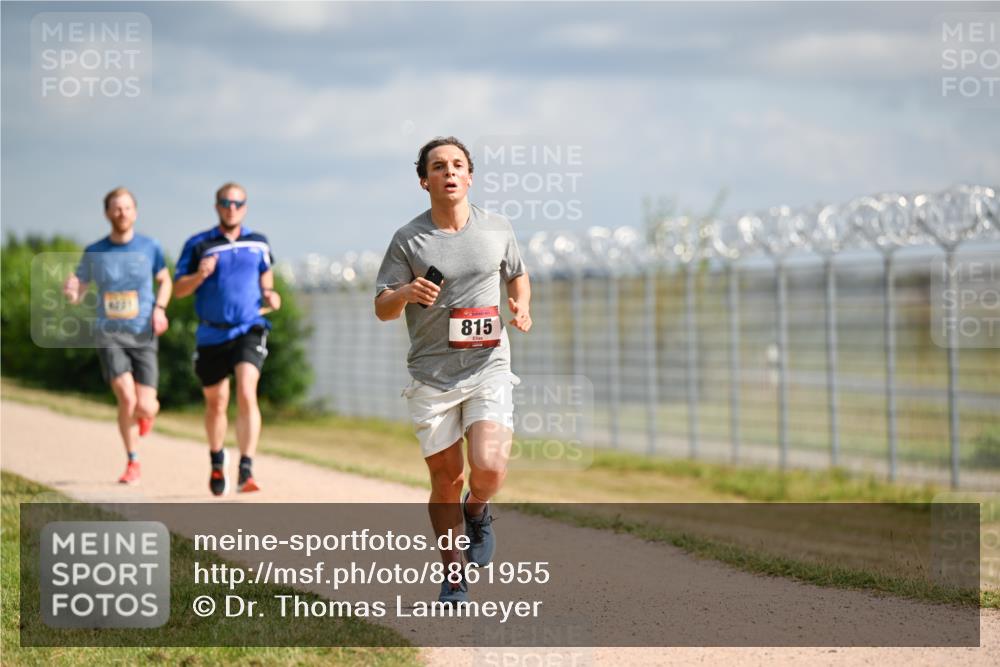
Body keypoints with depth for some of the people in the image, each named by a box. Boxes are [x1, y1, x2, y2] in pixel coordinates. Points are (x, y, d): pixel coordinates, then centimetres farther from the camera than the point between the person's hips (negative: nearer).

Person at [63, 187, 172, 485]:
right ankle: (132, 463, -1)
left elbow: (165, 281, 16)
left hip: (143, 335, 1)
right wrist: (69, 291, -18)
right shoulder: (94, 253, 1)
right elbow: (77, 295, 7)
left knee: (144, 406, -8)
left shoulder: (150, 247, 1)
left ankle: (147, 412, 33)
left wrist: (159, 309, -3)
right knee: (126, 398, -19)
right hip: (109, 334, 0)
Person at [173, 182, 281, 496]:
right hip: (212, 334, 1)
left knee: (246, 394, -21)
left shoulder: (258, 243, 7)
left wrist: (269, 297, 3)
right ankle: (217, 461, 38)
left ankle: (246, 470, -23)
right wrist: (199, 275, -19)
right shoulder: (198, 244, 0)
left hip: (249, 330, -1)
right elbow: (179, 288, 2)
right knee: (216, 403, 12)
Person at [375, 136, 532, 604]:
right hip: (432, 376, 0)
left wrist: (521, 306, 1)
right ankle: (454, 575, 22)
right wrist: (405, 293, -21)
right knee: (447, 479, 5)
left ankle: (477, 513, 17)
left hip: (488, 368, 0)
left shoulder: (496, 229, 4)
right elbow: (381, 308, 1)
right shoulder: (408, 240, -2)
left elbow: (517, 274, 22)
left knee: (489, 469, -18)